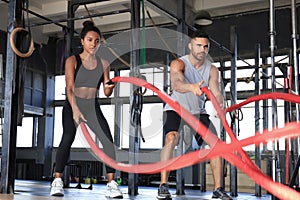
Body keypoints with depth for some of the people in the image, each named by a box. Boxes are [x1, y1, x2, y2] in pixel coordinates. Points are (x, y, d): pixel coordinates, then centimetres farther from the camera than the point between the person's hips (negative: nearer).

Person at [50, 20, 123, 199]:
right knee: (68, 138, -24)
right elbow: (69, 88, -15)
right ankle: (57, 180, -18)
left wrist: (109, 87, -21)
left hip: (93, 107, 3)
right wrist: (75, 110, -30)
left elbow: (106, 93, 3)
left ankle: (111, 184, -9)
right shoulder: (72, 61, -4)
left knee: (108, 141, -12)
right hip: (72, 106, -3)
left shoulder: (103, 63, 5)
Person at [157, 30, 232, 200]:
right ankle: (163, 186, -22)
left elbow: (216, 93, -15)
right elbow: (176, 84, -42)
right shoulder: (178, 64, -21)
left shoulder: (212, 70, -7)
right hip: (176, 108, -4)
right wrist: (192, 87, -64)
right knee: (171, 138, -30)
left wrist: (220, 105, -39)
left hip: (198, 111, 4)